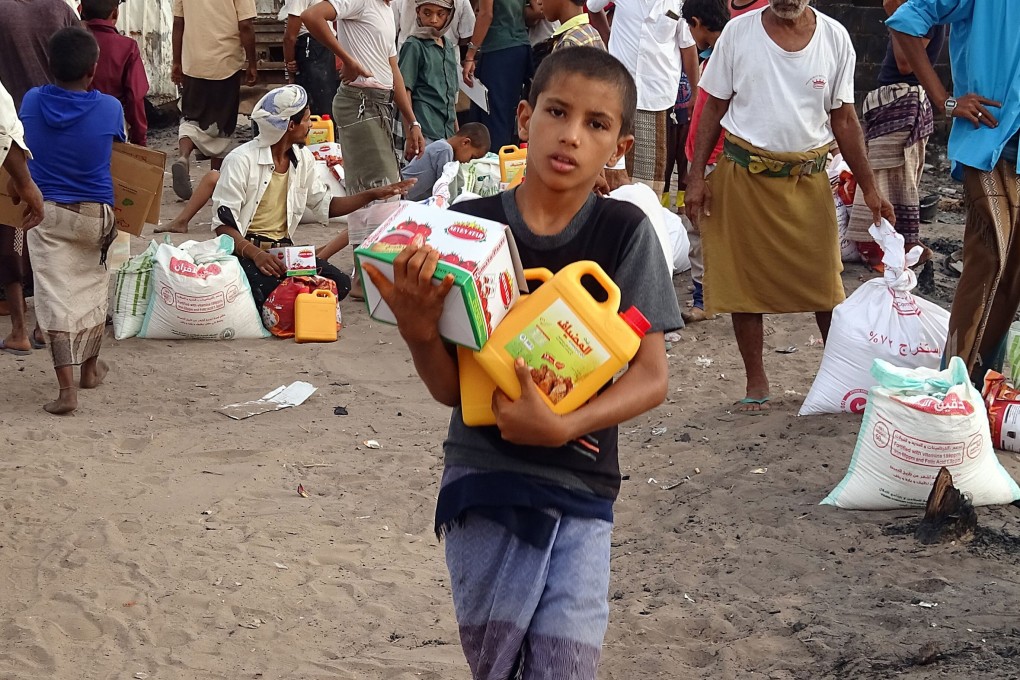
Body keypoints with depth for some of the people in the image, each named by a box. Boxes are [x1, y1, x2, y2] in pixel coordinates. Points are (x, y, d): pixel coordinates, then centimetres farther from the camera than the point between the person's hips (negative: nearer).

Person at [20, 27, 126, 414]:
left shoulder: (31, 103, -7)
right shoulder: (108, 109, -13)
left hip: (45, 212, 0)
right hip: (96, 213, 0)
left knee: (55, 296, -1)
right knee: (93, 286, 21)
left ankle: (66, 388, -11)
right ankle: (90, 368, 35)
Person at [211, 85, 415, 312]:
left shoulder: (303, 158, 9)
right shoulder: (241, 160, -13)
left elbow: (325, 206, 22)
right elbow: (223, 224, -17)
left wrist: (372, 195, 13)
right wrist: (256, 255, -34)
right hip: (244, 249, -6)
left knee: (339, 284, -19)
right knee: (267, 288, -39)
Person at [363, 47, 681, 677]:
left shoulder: (624, 231, -4)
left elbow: (652, 377, -6)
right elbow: (451, 388, -1)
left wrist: (560, 428, -20)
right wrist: (418, 328, -21)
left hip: (581, 486, 0)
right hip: (483, 477, 0)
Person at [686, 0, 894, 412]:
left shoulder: (835, 38, 1)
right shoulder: (738, 33, -2)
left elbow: (844, 120, 6)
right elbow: (714, 108, 3)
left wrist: (869, 189, 3)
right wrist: (697, 176, -4)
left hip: (808, 180, 1)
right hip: (744, 175, 0)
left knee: (826, 283, 1)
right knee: (745, 282, 5)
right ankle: (756, 382, 17)